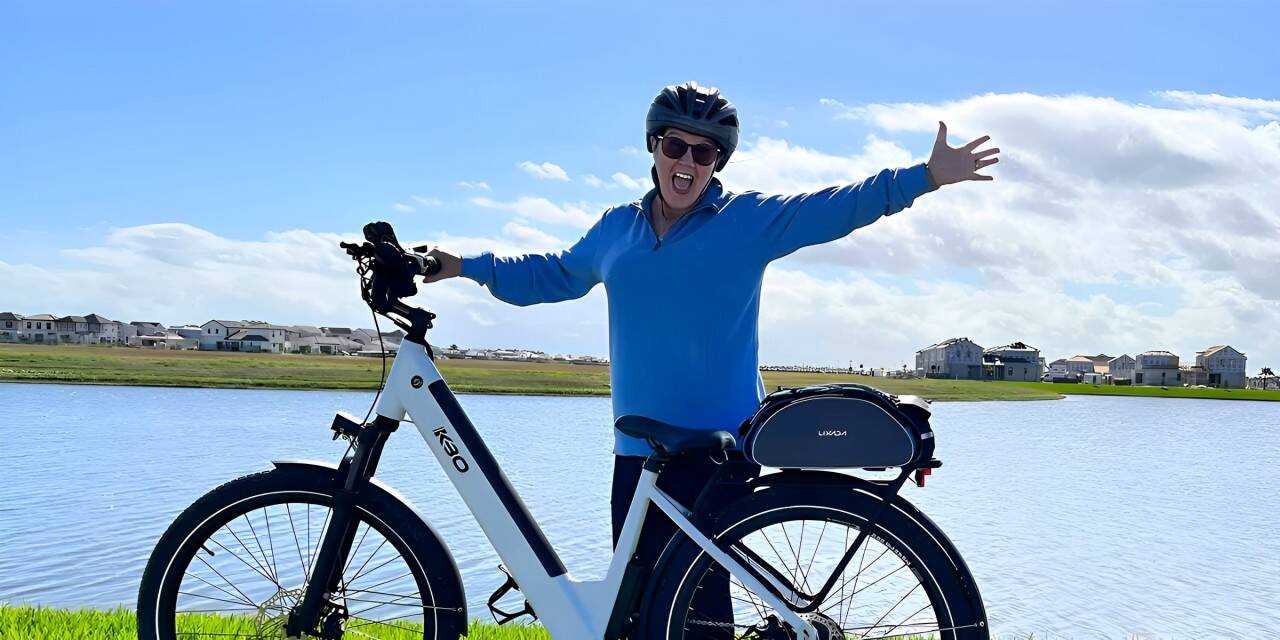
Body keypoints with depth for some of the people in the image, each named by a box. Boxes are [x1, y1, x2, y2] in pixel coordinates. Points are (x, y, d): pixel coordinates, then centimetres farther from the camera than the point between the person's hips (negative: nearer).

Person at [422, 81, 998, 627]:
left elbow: (836, 207, -5)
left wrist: (927, 177, -14)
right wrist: (466, 266, 24)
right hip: (638, 447, 4)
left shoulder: (750, 220, 1)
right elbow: (554, 275, 25)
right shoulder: (617, 227, 13)